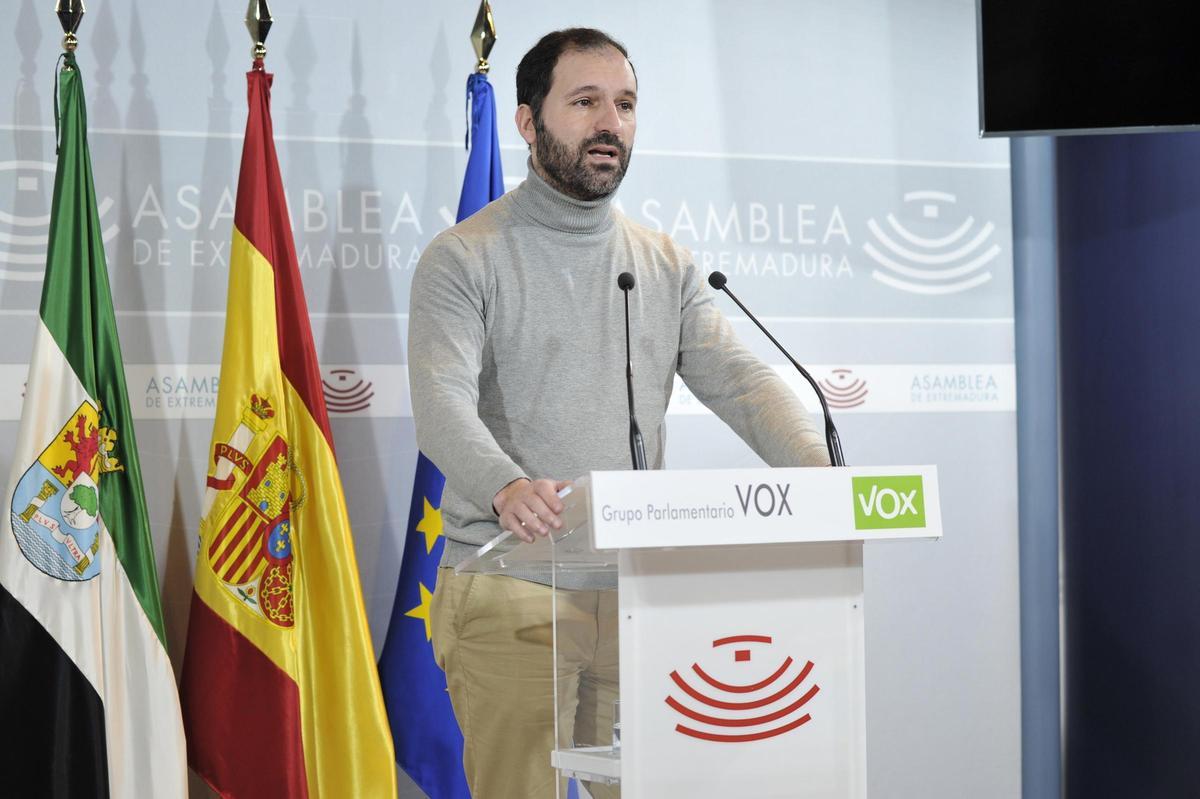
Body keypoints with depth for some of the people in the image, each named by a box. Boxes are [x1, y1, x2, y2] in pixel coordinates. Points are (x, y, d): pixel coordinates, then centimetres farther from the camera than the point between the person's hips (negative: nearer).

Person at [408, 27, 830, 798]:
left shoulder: (667, 266, 14)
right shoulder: (465, 259, -2)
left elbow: (740, 381, 1)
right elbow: (442, 403, -17)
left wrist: (820, 471, -19)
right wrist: (505, 486, -39)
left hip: (638, 592, 4)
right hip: (509, 594, -4)